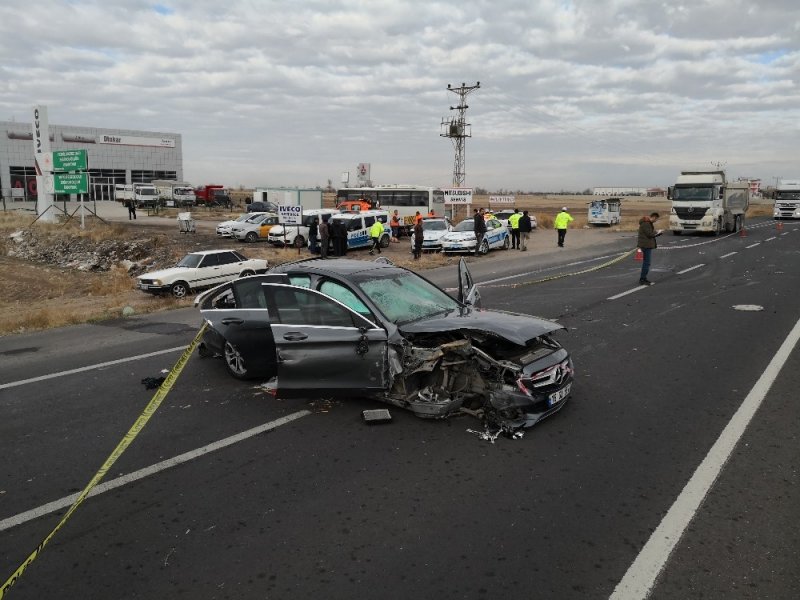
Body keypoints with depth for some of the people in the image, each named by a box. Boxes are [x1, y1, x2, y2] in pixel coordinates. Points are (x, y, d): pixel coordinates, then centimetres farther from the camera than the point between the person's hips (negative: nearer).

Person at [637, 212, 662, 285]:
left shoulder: (648, 223, 16)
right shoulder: (645, 223, -17)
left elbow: (651, 233, 21)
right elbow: (649, 234, -22)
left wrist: (658, 232, 8)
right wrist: (657, 232, -7)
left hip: (647, 245, 11)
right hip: (646, 245, -11)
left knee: (645, 262, 17)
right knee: (647, 263, -9)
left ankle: (643, 278, 24)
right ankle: (642, 280, -8)